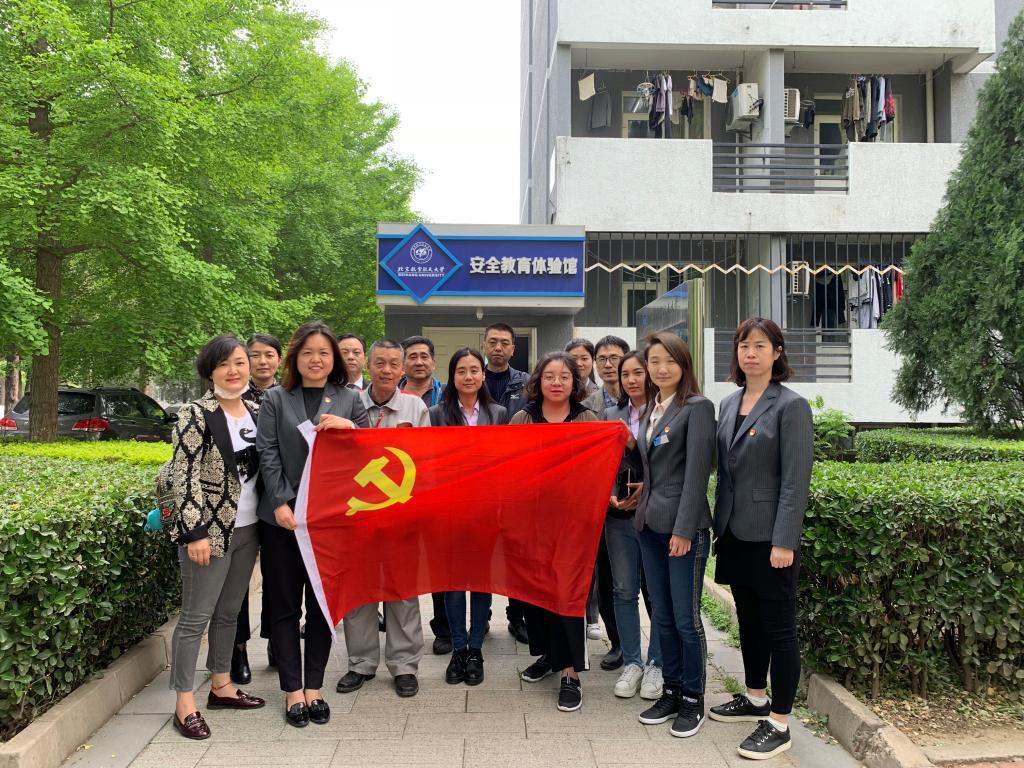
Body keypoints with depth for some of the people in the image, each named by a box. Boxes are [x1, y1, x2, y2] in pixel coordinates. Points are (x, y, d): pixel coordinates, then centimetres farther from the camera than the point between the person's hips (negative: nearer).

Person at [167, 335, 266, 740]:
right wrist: (195, 532, -18)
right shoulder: (195, 415, -11)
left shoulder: (256, 411, 9)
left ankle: (222, 686, 29)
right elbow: (184, 477, -15)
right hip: (209, 530, -6)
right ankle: (184, 704, 9)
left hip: (247, 529, 7)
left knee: (229, 612, 16)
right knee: (196, 616, 0)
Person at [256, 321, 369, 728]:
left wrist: (348, 427, -15)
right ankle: (292, 689, 16)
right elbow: (267, 454, -2)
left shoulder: (350, 400, 8)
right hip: (283, 516, -1)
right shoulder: (275, 399, 5)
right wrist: (281, 504, -12)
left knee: (322, 604, 8)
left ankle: (314, 687, 20)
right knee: (284, 604, 5)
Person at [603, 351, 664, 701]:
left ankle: (657, 664, 20)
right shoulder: (612, 415, 10)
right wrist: (609, 496, -2)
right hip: (619, 515, 4)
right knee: (624, 590, 10)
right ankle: (631, 662, 23)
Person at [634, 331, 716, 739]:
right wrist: (642, 507, 8)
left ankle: (693, 700, 16)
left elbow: (696, 471, -14)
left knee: (686, 618, 1)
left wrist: (684, 529, -17)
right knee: (662, 617, 13)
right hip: (651, 524, 7)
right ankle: (671, 692, 25)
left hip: (684, 527, -7)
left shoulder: (698, 407, -9)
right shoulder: (650, 408, 13)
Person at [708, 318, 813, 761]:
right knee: (748, 619, 18)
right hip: (736, 532, 7)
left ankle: (779, 724, 12)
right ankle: (756, 698, 34)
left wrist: (784, 541, -19)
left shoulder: (791, 406, -10)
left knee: (778, 626, 2)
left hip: (769, 536, -7)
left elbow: (796, 479, -15)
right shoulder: (729, 404, 10)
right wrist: (719, 525, 11)